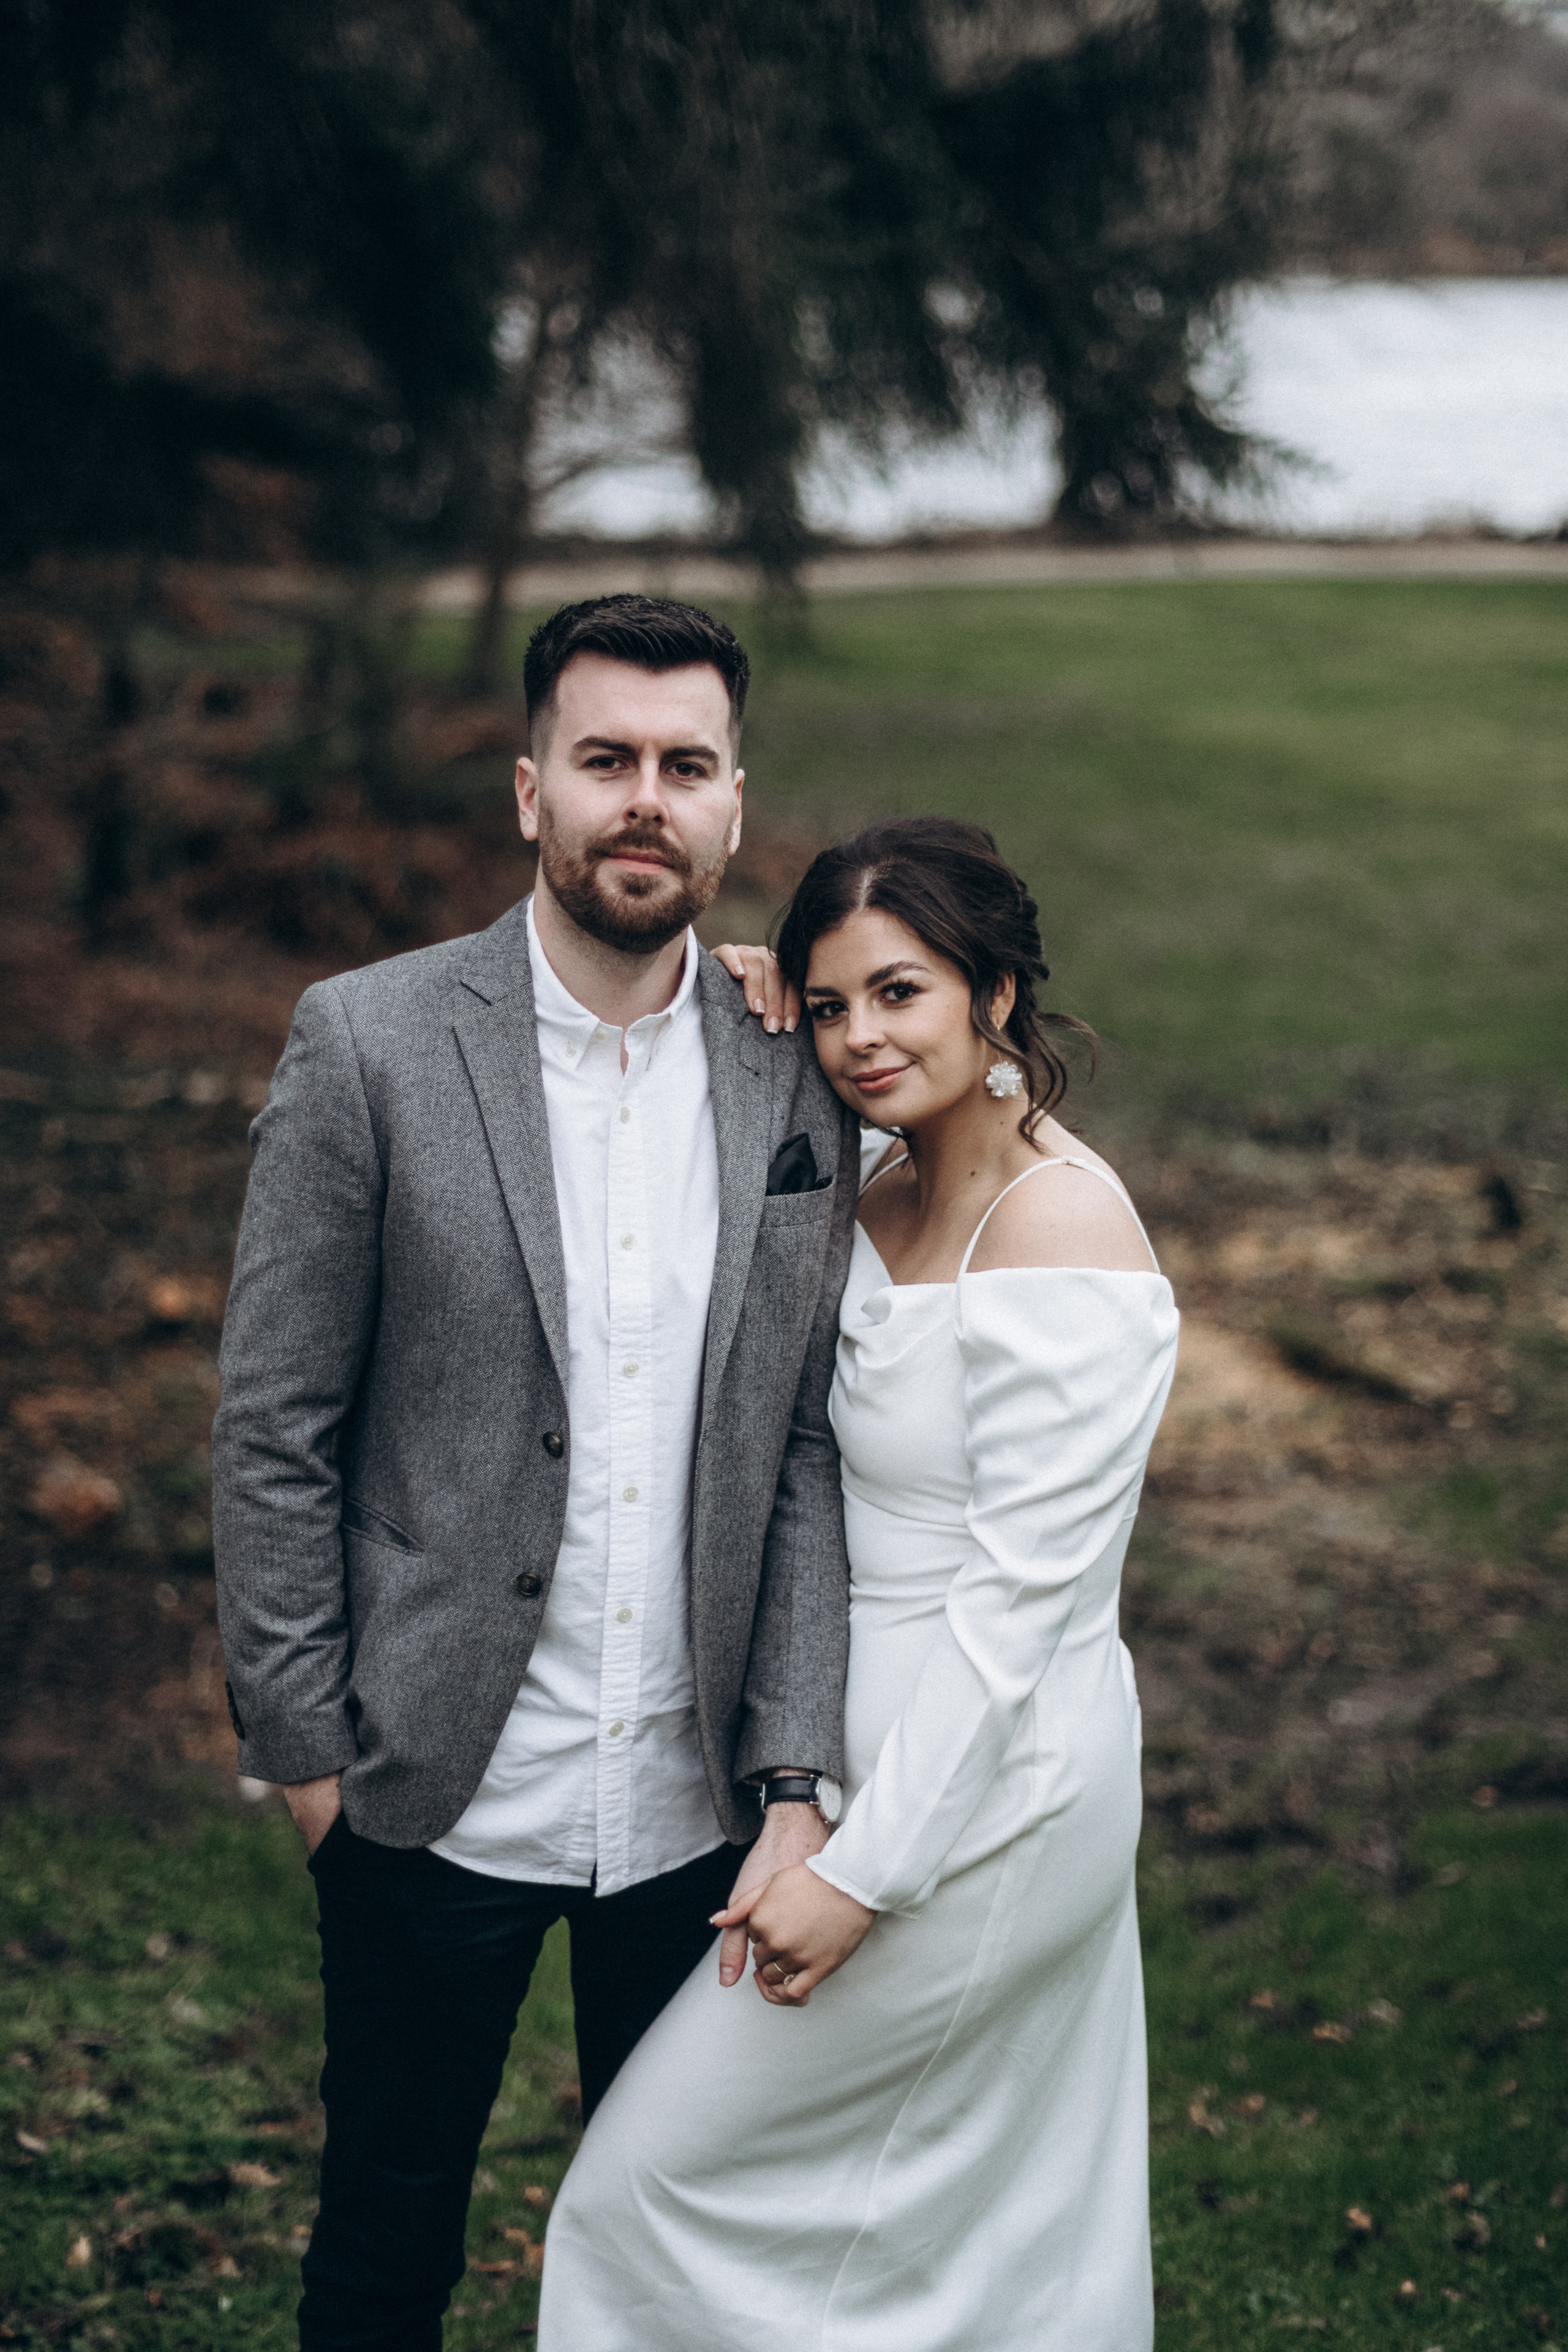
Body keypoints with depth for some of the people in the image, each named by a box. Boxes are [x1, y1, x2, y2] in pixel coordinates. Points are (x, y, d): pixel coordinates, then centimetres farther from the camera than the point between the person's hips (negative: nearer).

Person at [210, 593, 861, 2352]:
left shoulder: (796, 1075, -1)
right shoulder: (369, 1044, -9)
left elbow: (802, 1448, 0)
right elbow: (272, 1428, -6)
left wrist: (796, 1781, -5)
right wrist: (302, 1744, -5)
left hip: (693, 1801, 2)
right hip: (437, 1796, -2)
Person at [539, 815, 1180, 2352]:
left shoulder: (1056, 1230, -22)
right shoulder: (886, 1200, 5)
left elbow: (1020, 1596, -23)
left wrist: (861, 1875, -20)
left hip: (983, 1793, -9)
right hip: (910, 1756, 9)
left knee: (676, 2169, 3)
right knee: (1010, 2218, 19)